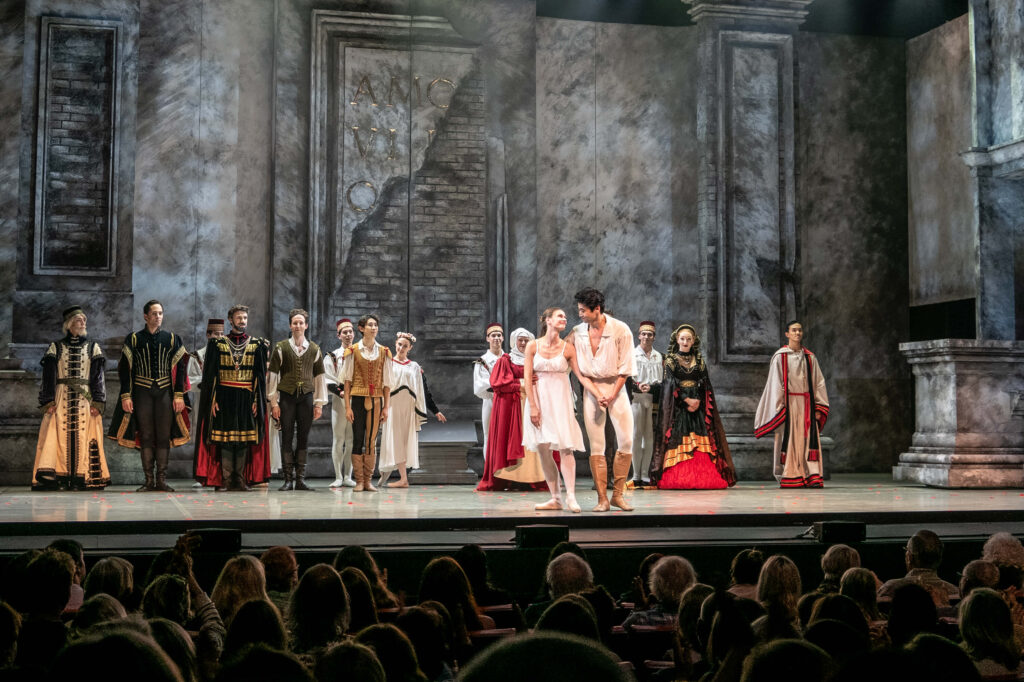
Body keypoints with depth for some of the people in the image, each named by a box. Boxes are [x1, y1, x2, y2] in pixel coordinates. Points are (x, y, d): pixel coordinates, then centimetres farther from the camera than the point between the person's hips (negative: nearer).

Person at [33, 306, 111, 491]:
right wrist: (48, 401, -5)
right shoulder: (56, 347, 10)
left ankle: (81, 477, -6)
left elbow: (98, 376, 7)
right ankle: (61, 478, -10)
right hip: (61, 398, 0)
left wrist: (97, 402, -4)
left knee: (83, 436, -7)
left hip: (85, 398, 1)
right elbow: (49, 376, 6)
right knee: (60, 435, -9)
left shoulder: (92, 347, 12)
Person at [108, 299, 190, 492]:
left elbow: (180, 368, 7)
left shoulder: (172, 339, 8)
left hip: (165, 392, 1)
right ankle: (149, 480, 5)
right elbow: (125, 368, 4)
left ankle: (162, 480, 4)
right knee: (146, 436, 1)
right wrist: (125, 396, -4)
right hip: (142, 392, -1)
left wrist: (179, 395, -1)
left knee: (163, 436, 0)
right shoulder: (133, 339, 5)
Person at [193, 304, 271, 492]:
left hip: (247, 398, 1)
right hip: (224, 397, -1)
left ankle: (240, 479, 6)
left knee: (245, 439, 1)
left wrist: (257, 400, -3)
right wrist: (213, 399, -5)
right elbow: (210, 373, 3)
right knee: (225, 437, -1)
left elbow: (261, 375, 6)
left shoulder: (257, 344, 7)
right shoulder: (217, 343, 5)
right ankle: (226, 479, 3)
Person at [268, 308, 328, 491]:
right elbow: (272, 375, 3)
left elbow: (320, 376, 11)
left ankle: (300, 479, 7)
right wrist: (273, 402, -3)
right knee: (287, 438, -1)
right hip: (287, 396, -2)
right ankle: (288, 479, 3)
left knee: (303, 438, 2)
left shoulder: (314, 349, 10)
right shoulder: (281, 347, 3)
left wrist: (319, 403, 7)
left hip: (306, 396, 2)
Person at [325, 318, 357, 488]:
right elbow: (328, 381, 0)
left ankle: (348, 476, 7)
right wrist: (340, 392, -15)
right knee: (339, 439, -3)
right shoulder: (332, 356, 6)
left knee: (351, 440, 2)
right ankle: (338, 477, 2)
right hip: (339, 401, -2)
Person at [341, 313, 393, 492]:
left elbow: (386, 382, 9)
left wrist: (386, 406, 3)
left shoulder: (384, 352, 8)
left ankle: (368, 480, 8)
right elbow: (347, 380, 2)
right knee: (358, 440, -1)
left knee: (372, 441, 3)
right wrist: (347, 406, -4)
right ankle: (359, 481, 3)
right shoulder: (353, 351, 2)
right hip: (358, 399, -2)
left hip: (376, 400, 2)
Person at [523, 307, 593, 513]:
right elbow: (527, 377, -1)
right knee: (543, 450, 1)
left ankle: (570, 496, -9)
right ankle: (555, 498, 8)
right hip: (539, 398, 1)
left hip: (560, 400, -1)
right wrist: (533, 406, -8)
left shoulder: (567, 348, 0)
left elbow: (582, 376, -4)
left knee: (565, 447, -11)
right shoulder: (533, 346, 1)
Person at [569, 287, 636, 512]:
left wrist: (611, 396, -11)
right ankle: (602, 499, 2)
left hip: (616, 386, -1)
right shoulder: (577, 332, -1)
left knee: (626, 441, -5)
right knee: (596, 446, -3)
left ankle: (618, 494, 8)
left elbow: (625, 368, -6)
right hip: (590, 389, 1)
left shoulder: (620, 330, -8)